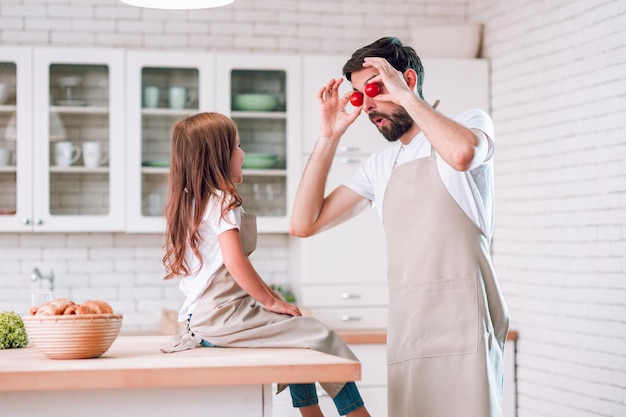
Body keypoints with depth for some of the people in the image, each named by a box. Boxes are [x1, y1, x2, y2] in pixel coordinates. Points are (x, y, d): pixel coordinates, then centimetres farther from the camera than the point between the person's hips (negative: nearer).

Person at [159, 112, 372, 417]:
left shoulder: (191, 202, 16)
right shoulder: (221, 202, -11)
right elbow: (234, 261, -21)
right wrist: (271, 301, -13)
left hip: (203, 317, 10)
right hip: (223, 317, -10)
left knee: (300, 344, 24)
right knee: (321, 337, -12)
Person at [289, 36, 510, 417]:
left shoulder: (471, 123, 5)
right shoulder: (380, 165, 20)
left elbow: (462, 154, -22)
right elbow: (304, 224, 16)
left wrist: (404, 95, -10)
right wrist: (330, 136, 12)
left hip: (463, 319, -5)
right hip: (406, 327, 5)